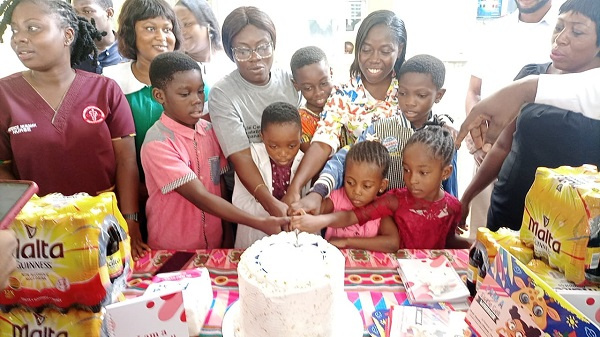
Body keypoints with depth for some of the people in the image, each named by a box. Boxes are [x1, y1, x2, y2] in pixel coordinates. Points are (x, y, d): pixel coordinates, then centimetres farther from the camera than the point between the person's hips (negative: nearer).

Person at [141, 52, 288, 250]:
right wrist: (261, 223, -28)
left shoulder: (210, 130, -3)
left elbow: (219, 185, 4)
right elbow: (201, 197, -25)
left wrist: (228, 237, 0)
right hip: (171, 252, -4)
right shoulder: (157, 143, -20)